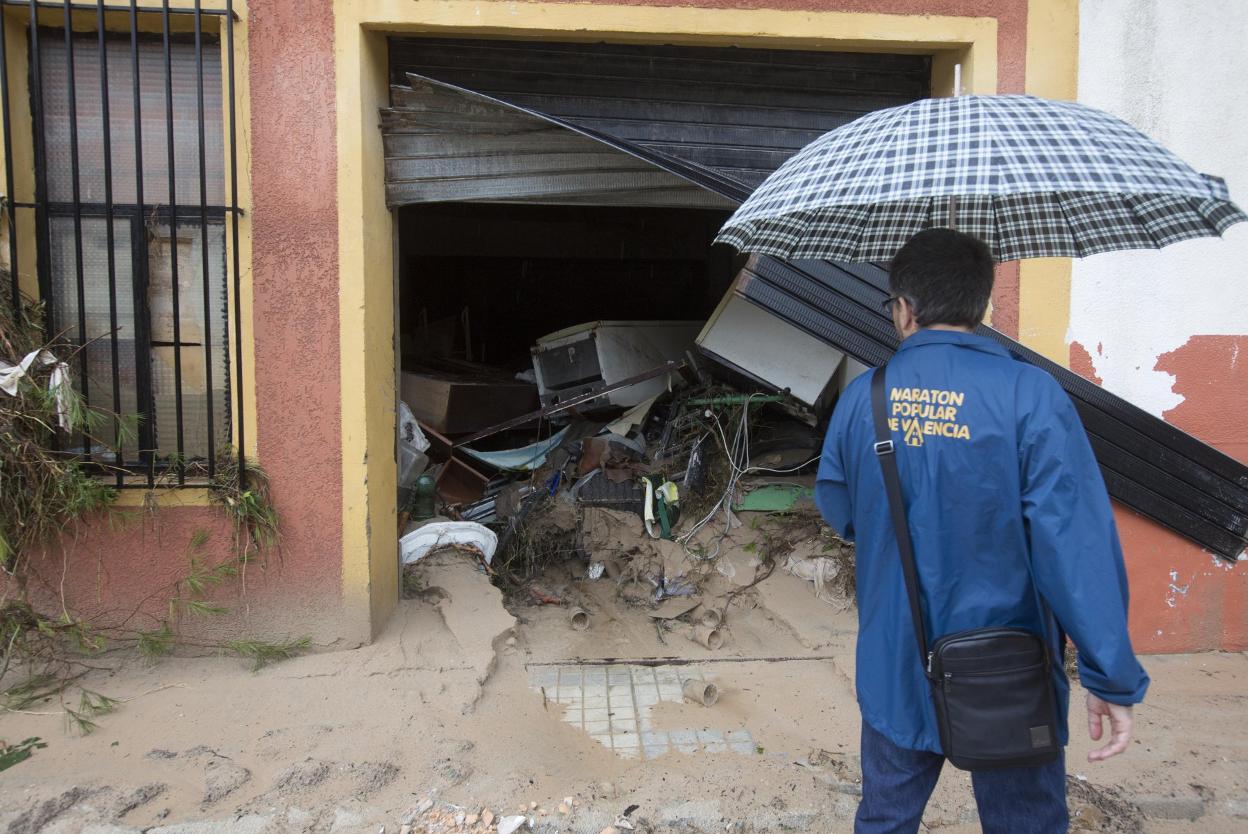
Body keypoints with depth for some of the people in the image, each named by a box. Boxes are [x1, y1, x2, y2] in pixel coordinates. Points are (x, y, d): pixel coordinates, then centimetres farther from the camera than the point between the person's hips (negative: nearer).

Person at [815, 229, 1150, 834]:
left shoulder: (861, 397, -6)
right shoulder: (1029, 395, -17)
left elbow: (838, 512, 6)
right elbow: (1076, 541, -20)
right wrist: (1113, 676, -14)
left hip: (894, 670, 3)